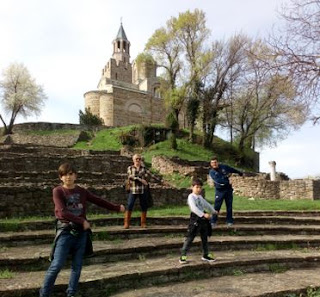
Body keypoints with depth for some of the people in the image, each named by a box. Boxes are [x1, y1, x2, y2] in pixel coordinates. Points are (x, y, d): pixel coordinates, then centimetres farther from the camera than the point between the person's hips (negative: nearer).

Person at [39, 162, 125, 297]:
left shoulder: (82, 191, 7)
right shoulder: (58, 191, -7)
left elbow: (98, 201, 15)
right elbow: (62, 212, -16)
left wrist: (117, 207, 19)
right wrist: (82, 221, -13)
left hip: (81, 232, 4)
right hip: (65, 231, -4)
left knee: (77, 265, 8)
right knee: (57, 265, -7)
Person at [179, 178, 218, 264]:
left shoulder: (200, 197, 15)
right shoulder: (191, 197, -11)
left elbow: (207, 204, 32)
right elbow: (194, 208, -25)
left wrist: (213, 211, 33)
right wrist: (203, 214, -32)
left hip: (203, 218, 8)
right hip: (195, 218, -8)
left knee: (204, 238, 15)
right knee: (190, 238, -6)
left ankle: (205, 255, 29)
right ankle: (183, 256, 1)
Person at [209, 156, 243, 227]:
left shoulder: (224, 167, 1)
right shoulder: (211, 172, -9)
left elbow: (232, 169, 20)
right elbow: (218, 180, -22)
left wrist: (239, 172, 34)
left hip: (228, 189, 3)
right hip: (219, 191, -3)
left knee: (229, 206, 7)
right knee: (217, 206, -8)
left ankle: (229, 221, 18)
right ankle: (213, 221, 0)